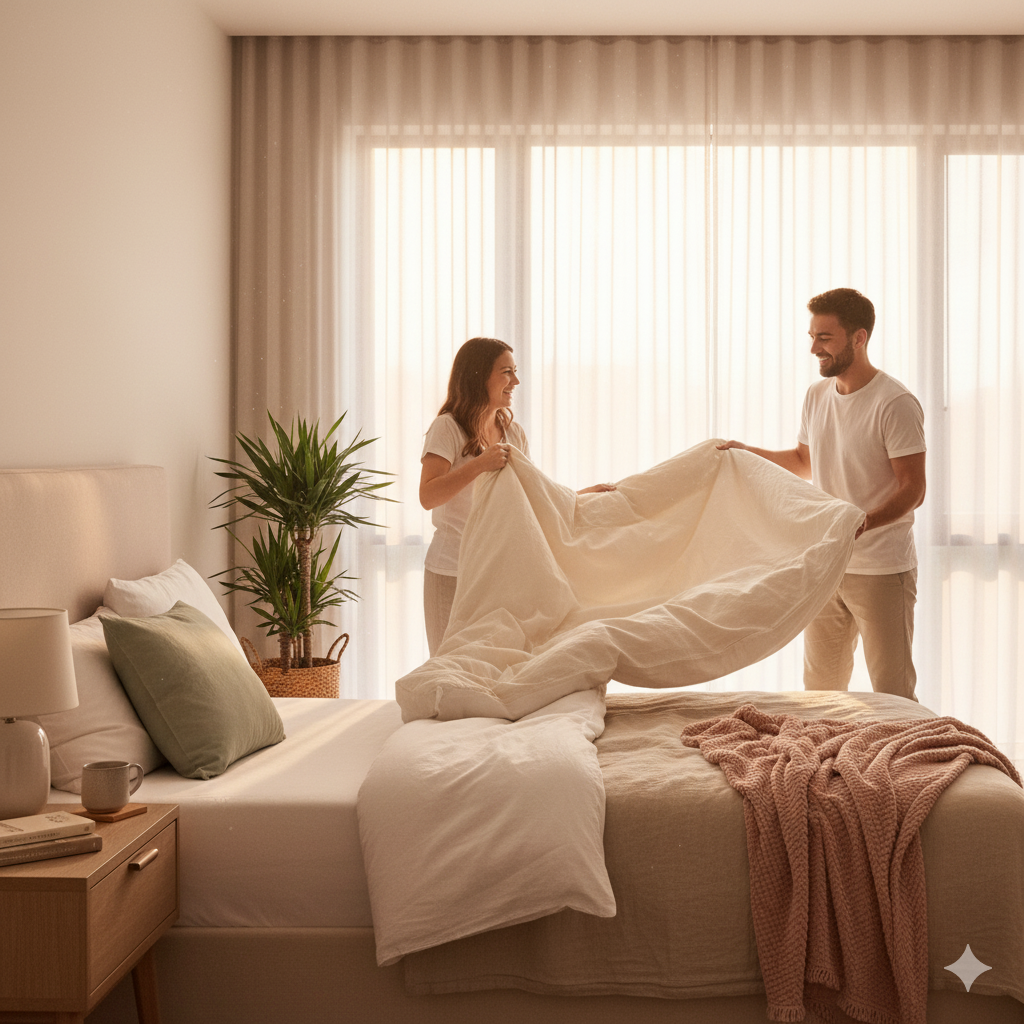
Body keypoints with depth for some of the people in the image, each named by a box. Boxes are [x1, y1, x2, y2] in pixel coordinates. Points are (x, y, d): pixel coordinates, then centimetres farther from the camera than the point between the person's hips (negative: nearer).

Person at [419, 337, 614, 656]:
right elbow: (427, 496, -19)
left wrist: (586, 494, 6)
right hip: (452, 572, -5)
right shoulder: (447, 429, -8)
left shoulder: (514, 433, 12)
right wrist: (480, 463, -26)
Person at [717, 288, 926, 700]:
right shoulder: (817, 395, 8)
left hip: (882, 572, -7)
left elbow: (913, 489, -17)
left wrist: (863, 522, -32)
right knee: (820, 688, 15)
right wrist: (747, 453, 11)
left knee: (892, 695, 1)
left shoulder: (895, 404, -15)